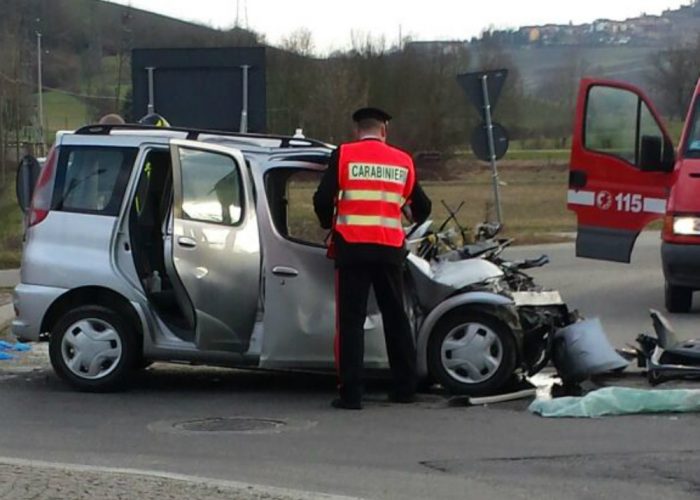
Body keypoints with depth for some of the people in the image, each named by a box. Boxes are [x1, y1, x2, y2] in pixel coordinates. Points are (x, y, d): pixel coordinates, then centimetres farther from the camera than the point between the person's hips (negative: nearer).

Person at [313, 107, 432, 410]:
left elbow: (323, 199, -6)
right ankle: (405, 388, 20)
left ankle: (351, 393, -5)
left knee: (351, 320, 0)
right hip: (390, 249, 3)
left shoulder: (343, 155, -1)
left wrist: (329, 226, 14)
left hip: (352, 247, -3)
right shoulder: (402, 161, 8)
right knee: (396, 317, 15)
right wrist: (415, 224, 39)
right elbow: (422, 207, 16)